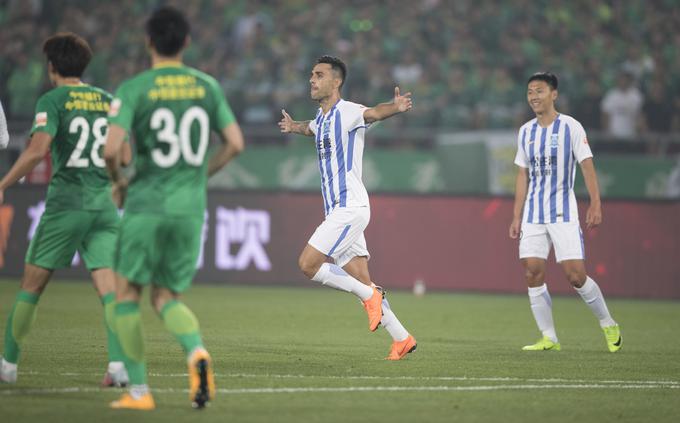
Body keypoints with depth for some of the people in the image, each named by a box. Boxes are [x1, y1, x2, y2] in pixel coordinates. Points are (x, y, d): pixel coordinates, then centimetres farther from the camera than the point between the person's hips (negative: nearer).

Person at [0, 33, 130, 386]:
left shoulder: (52, 100, -3)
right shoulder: (107, 100, 12)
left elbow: (37, 149, -17)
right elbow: (124, 157, 12)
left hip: (66, 201, -4)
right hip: (105, 202, 4)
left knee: (32, 283, 7)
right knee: (108, 285, -3)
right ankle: (119, 362, -20)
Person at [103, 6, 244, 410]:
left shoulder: (134, 89, -6)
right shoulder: (207, 86, 5)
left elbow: (111, 150, -15)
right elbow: (235, 143, 5)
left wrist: (118, 181, 5)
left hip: (146, 205, -3)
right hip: (191, 208, 4)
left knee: (128, 293, 12)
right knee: (167, 298, 14)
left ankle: (139, 390, 8)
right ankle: (197, 352, -17)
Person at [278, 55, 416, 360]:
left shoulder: (347, 112, -11)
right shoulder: (321, 118, 16)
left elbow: (374, 113, -35)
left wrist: (395, 107, -52)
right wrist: (294, 126, 34)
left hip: (349, 207, -9)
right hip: (339, 210, 9)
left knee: (308, 264, -15)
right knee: (361, 281, 6)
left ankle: (369, 295, -4)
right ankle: (402, 338, 9)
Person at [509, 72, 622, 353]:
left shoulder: (570, 127, -4)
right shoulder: (525, 132, 10)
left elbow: (587, 166, -7)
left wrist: (595, 204, -17)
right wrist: (516, 218, 12)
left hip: (564, 213, -5)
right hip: (533, 216, 5)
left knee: (575, 275, -10)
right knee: (532, 274, -5)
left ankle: (608, 324, 10)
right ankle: (549, 338, 3)